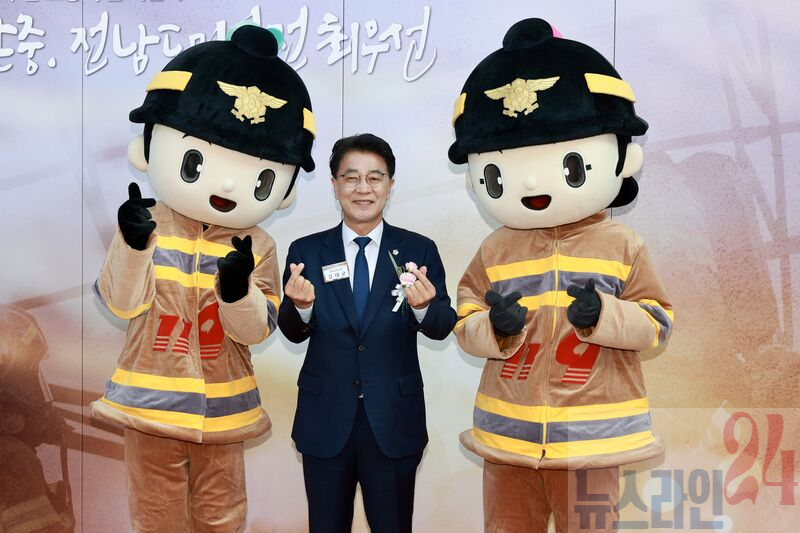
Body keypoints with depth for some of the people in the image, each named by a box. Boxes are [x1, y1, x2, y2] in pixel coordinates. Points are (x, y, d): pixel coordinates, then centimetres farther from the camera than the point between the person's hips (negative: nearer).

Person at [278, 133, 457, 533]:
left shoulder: (419, 251, -3)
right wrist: (300, 305, -29)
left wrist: (424, 306, -33)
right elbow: (293, 332, -6)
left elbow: (442, 328, -10)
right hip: (325, 422, 1)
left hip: (395, 423, 0)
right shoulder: (306, 252, -1)